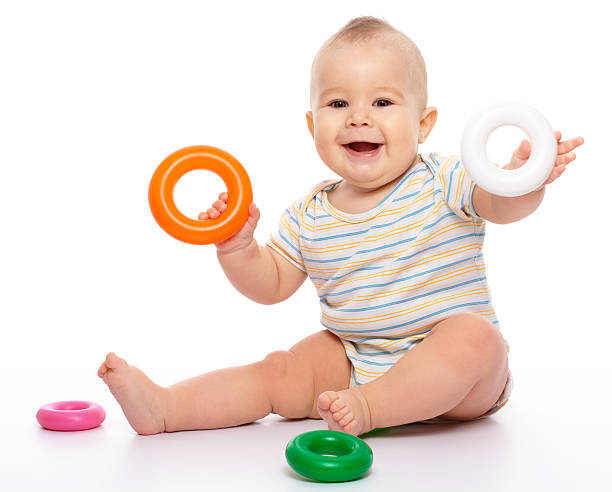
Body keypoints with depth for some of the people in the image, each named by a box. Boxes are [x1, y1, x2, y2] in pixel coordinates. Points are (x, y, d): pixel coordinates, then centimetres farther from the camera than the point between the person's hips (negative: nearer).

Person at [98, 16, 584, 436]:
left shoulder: (442, 182, -8)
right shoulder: (308, 216, 3)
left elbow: (502, 204, -24)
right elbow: (272, 286, 9)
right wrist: (238, 249, -10)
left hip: (453, 370, -3)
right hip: (352, 360, 3)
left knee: (474, 335, -32)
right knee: (280, 370, -13)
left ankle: (366, 409, -34)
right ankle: (163, 407, -13)